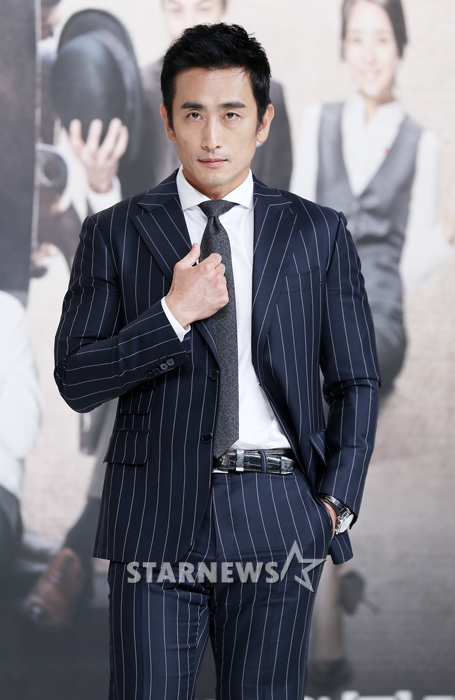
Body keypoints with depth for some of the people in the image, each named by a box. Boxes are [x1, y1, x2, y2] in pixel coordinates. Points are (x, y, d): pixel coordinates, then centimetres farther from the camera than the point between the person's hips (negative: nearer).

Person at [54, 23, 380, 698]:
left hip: (277, 515, 1)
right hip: (157, 515, 0)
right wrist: (174, 314, -10)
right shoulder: (115, 233, 7)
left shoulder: (319, 233, 9)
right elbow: (75, 381, 1)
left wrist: (337, 501, 2)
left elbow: (357, 381, 12)